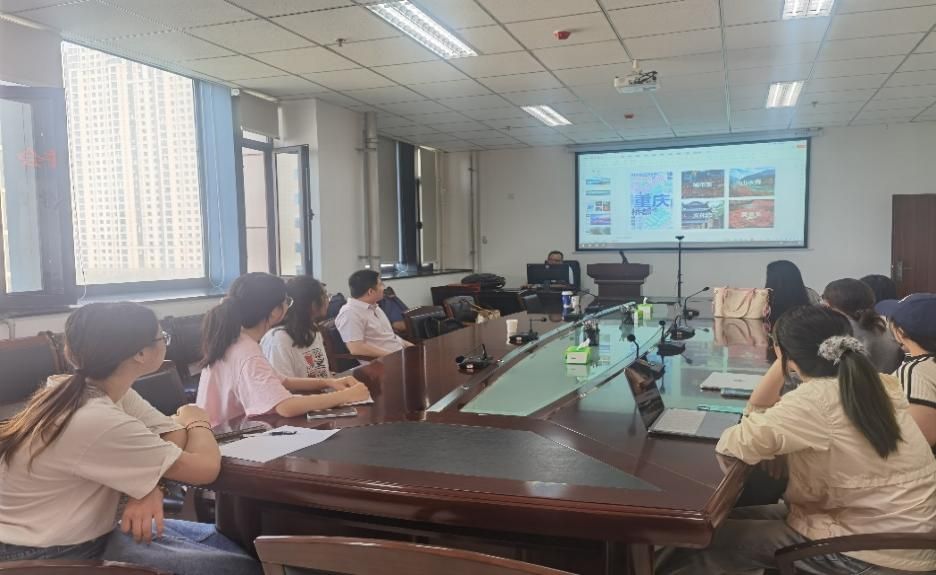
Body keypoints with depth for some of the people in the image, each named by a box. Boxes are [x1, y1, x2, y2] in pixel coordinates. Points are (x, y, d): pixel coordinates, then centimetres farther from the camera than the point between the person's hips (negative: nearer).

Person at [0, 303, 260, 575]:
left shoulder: (108, 390, -2)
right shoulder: (96, 420, -30)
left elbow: (176, 437, -1)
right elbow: (205, 468, -24)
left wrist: (151, 488, -21)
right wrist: (197, 422, -3)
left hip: (84, 529, 9)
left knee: (229, 544, 6)